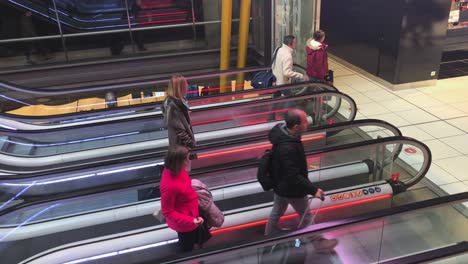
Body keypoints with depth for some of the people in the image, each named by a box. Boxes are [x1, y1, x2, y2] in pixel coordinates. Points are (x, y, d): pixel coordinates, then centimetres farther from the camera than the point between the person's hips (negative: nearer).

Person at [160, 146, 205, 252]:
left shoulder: (175, 170, -18)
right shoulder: (169, 186, -43)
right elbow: (167, 212, -29)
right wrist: (191, 221, -35)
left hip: (191, 213, 8)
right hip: (184, 223, -8)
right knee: (187, 247, 25)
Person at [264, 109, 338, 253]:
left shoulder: (280, 130, -14)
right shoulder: (288, 149, -40)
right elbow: (294, 177, -34)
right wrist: (313, 189, -28)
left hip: (280, 184, 8)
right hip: (292, 189, -8)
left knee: (277, 212, 27)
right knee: (306, 216, 16)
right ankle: (318, 243, 39)